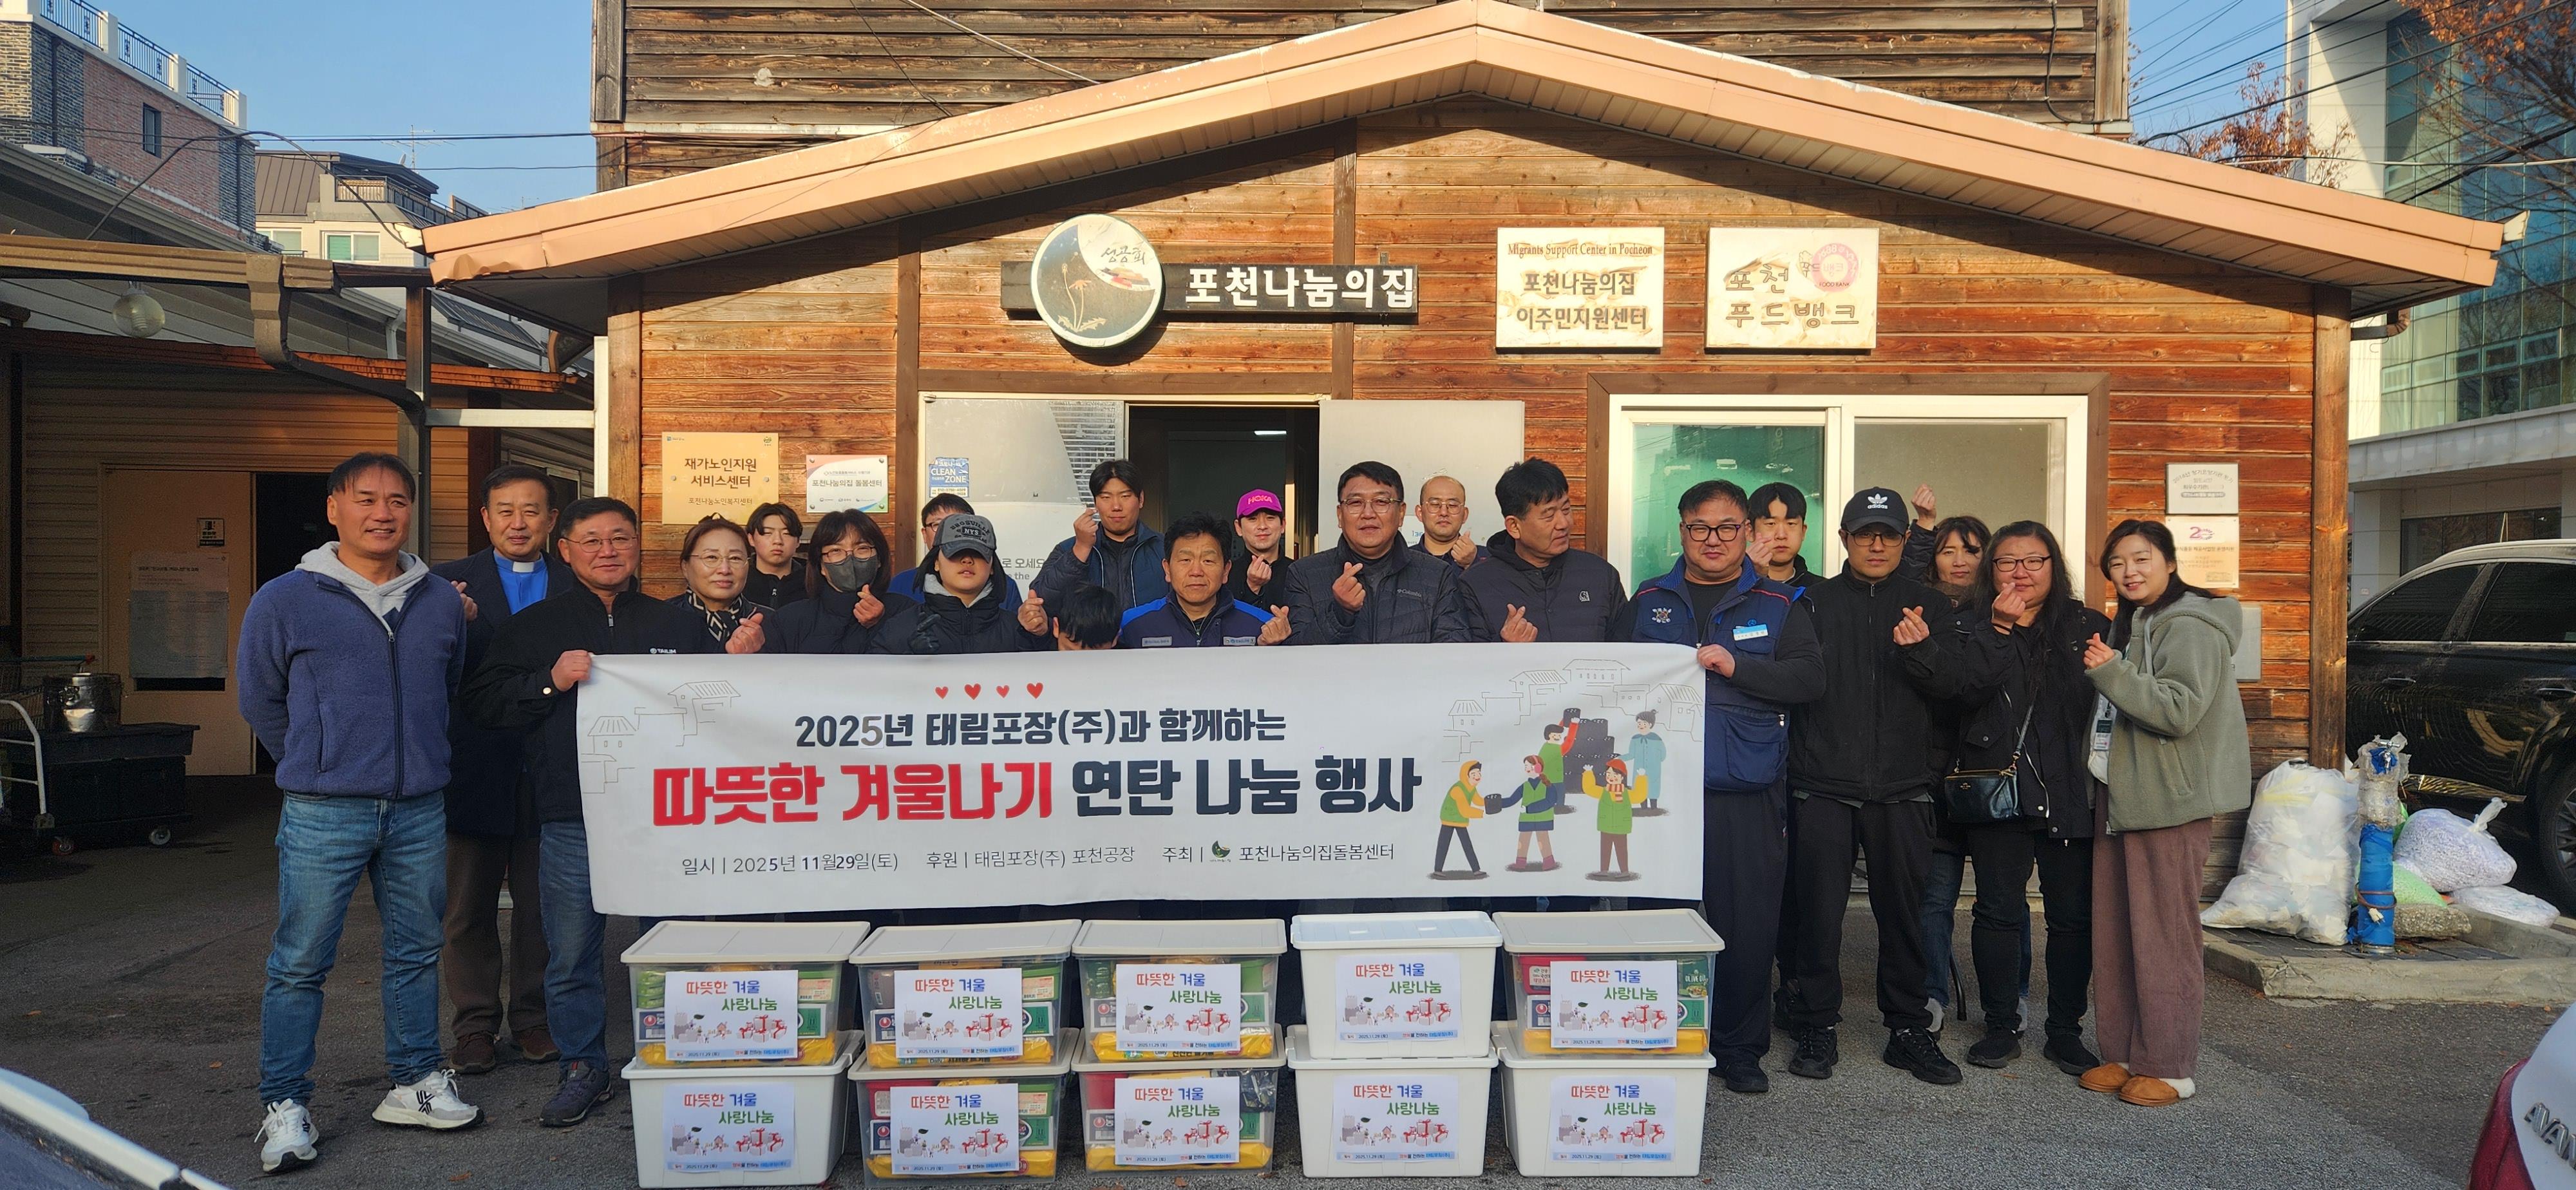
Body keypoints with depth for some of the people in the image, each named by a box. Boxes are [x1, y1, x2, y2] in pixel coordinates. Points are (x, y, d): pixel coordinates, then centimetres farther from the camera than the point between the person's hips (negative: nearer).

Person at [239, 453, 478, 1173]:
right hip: (323, 815, -3)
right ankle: (286, 1106, 13)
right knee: (300, 963, 1)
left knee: (416, 953, 11)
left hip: (421, 812, 3)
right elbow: (260, 701, 9)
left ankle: (415, 1084, 24)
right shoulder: (284, 601, -3)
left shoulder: (443, 602, 7)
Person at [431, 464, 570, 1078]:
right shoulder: (449, 584, 3)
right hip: (475, 768, 0)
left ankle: (532, 1017, 23)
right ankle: (475, 1024, 21)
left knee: (542, 903, 10)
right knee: (468, 907, 9)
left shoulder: (577, 586, 4)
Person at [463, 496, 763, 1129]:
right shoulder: (533, 626, 9)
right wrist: (550, 682, -12)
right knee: (571, 955, 7)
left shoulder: (680, 624, 11)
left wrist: (736, 661, -7)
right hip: (572, 819, 0)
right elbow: (481, 702, 1)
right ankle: (584, 1069, 22)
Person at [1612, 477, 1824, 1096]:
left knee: (1749, 923, 2)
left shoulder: (1780, 605, 9)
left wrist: (1735, 666, -14)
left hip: (1748, 795, 0)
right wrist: (1639, 709, -6)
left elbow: (1808, 678, -2)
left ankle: (1739, 1048, 17)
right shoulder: (1648, 603, 13)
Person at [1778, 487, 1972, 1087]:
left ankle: (1908, 1028, 19)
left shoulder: (1929, 606, 11)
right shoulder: (1814, 601, 7)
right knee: (1817, 909, 0)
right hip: (1823, 784, -1)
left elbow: (1952, 686, 0)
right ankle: (1817, 1027, 12)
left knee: (1903, 910, 7)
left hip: (1902, 788, 1)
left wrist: (1921, 651, -19)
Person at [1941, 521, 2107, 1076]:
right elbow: (1964, 689, -13)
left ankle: (2066, 1030, 19)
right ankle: (2002, 1027, 15)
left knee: (2074, 914, 5)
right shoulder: (1970, 627, 6)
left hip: (2072, 792, 1)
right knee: (1999, 910, 3)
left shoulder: (2089, 627, 8)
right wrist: (2001, 629, -14)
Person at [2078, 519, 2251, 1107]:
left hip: (2170, 802, -9)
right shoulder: (2131, 625, 19)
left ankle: (2167, 1067, 3)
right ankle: (2122, 1053, 18)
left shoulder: (2190, 627, -10)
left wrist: (2112, 673, -24)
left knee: (2163, 937, -5)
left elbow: (2181, 710, -22)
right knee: (2114, 934, 10)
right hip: (2120, 799, 9)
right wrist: (2102, 671, 15)